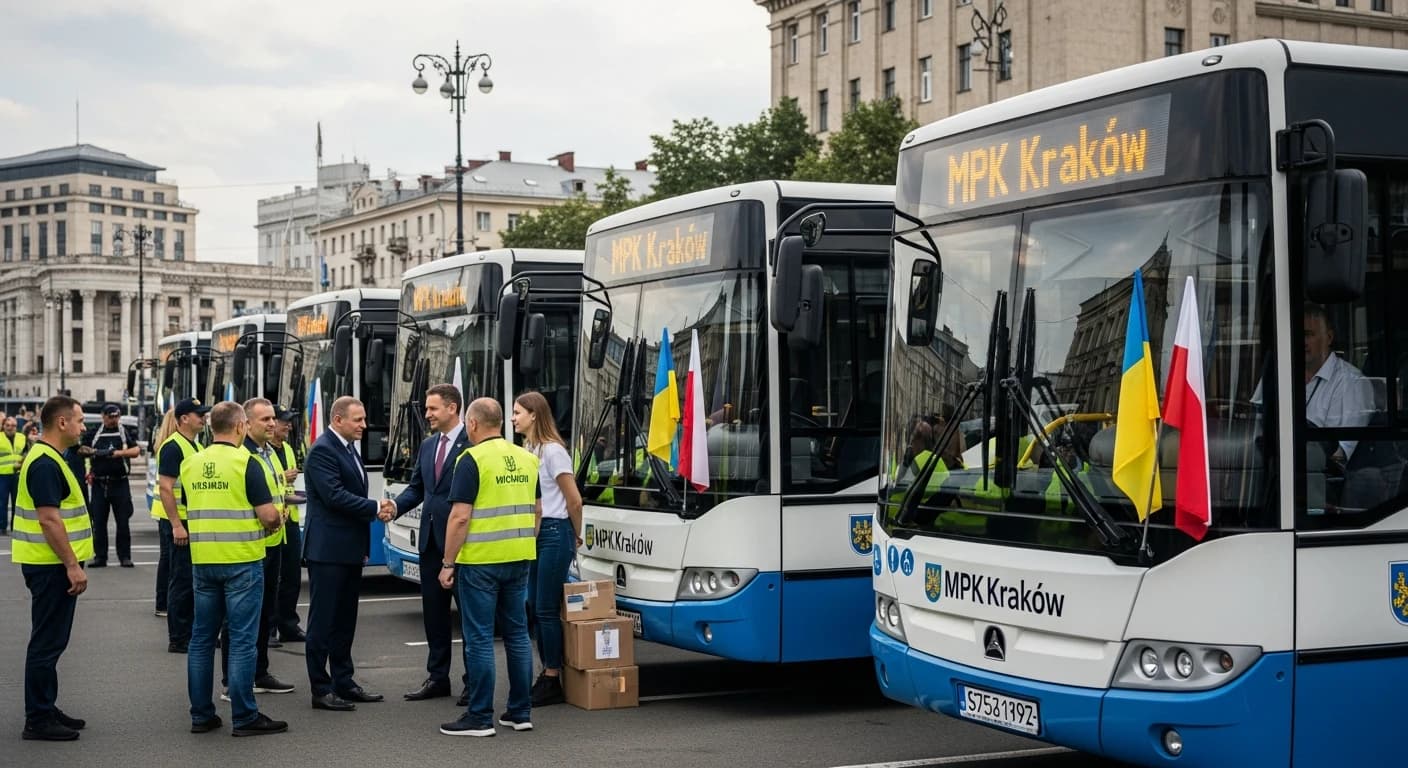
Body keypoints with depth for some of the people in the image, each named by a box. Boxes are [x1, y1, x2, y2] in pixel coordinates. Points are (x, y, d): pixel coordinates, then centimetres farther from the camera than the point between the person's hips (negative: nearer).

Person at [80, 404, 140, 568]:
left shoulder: (125, 433, 3)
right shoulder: (94, 434, 8)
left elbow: (136, 451, -8)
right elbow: (81, 450, 8)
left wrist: (116, 453, -19)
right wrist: (94, 452, -12)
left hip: (120, 483, -2)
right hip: (99, 484, 2)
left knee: (123, 522, 0)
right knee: (98, 522, 4)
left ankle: (125, 556, 7)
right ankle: (100, 556, 12)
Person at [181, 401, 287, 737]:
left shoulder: (190, 463, 7)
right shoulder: (245, 462, -12)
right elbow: (267, 514, -14)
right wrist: (276, 520, 7)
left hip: (202, 561, 6)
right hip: (241, 560, -6)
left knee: (202, 637, 11)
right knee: (241, 639, -2)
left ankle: (201, 715, 15)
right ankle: (244, 718, 2)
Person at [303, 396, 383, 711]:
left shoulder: (349, 449, 15)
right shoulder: (322, 450, -14)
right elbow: (335, 496, -22)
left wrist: (364, 547, 17)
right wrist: (375, 508, -17)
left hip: (350, 549, 9)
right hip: (328, 550, -9)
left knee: (344, 620, 14)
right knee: (323, 620, -3)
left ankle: (343, 682, 22)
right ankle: (321, 689, 2)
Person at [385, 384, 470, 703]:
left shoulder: (473, 443, -11)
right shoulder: (428, 446, 14)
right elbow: (416, 487, 16)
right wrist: (395, 506, -3)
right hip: (431, 539, 8)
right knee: (434, 611, 12)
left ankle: (474, 681, 11)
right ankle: (437, 677, 21)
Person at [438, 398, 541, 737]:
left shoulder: (472, 459, -12)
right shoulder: (526, 458, 9)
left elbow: (460, 517, -15)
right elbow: (536, 510, 16)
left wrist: (448, 563, -9)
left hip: (481, 561, -6)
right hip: (519, 559, 6)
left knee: (479, 638, -1)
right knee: (517, 633, 12)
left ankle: (480, 717, 3)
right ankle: (520, 712, 16)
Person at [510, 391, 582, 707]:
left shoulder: (553, 450, -12)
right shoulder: (527, 450, 12)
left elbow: (575, 501, -10)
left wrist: (575, 537, 2)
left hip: (553, 533, -8)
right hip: (533, 533, 8)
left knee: (547, 609, -5)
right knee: (534, 607, 10)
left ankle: (553, 682, 2)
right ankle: (547, 674, 18)